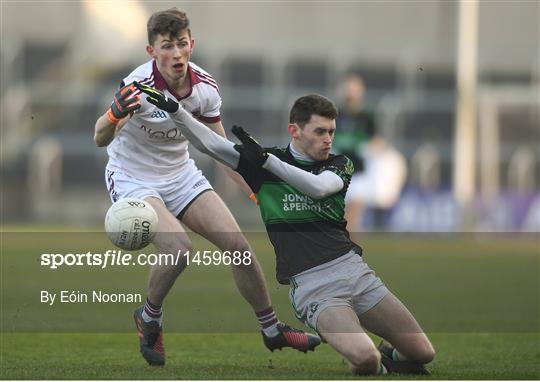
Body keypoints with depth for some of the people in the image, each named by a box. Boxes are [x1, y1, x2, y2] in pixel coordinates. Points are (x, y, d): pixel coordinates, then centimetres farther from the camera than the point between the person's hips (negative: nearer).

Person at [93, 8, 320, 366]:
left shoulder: (204, 86, -10)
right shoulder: (139, 86, -27)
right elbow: (101, 139, -35)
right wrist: (114, 115, -57)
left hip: (181, 175, 5)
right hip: (133, 179, -5)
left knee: (239, 246, -3)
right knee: (178, 246, -29)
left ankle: (272, 329, 17)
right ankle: (149, 318, -1)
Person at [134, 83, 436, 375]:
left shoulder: (339, 165, 9)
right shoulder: (262, 164, 6)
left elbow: (318, 187, -14)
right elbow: (207, 142, 1)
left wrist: (266, 160, -25)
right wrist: (174, 109, -15)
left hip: (352, 267, 3)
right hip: (311, 285, -3)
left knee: (423, 353, -2)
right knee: (364, 357, -27)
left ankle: (389, 358, 33)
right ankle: (376, 367, 10)